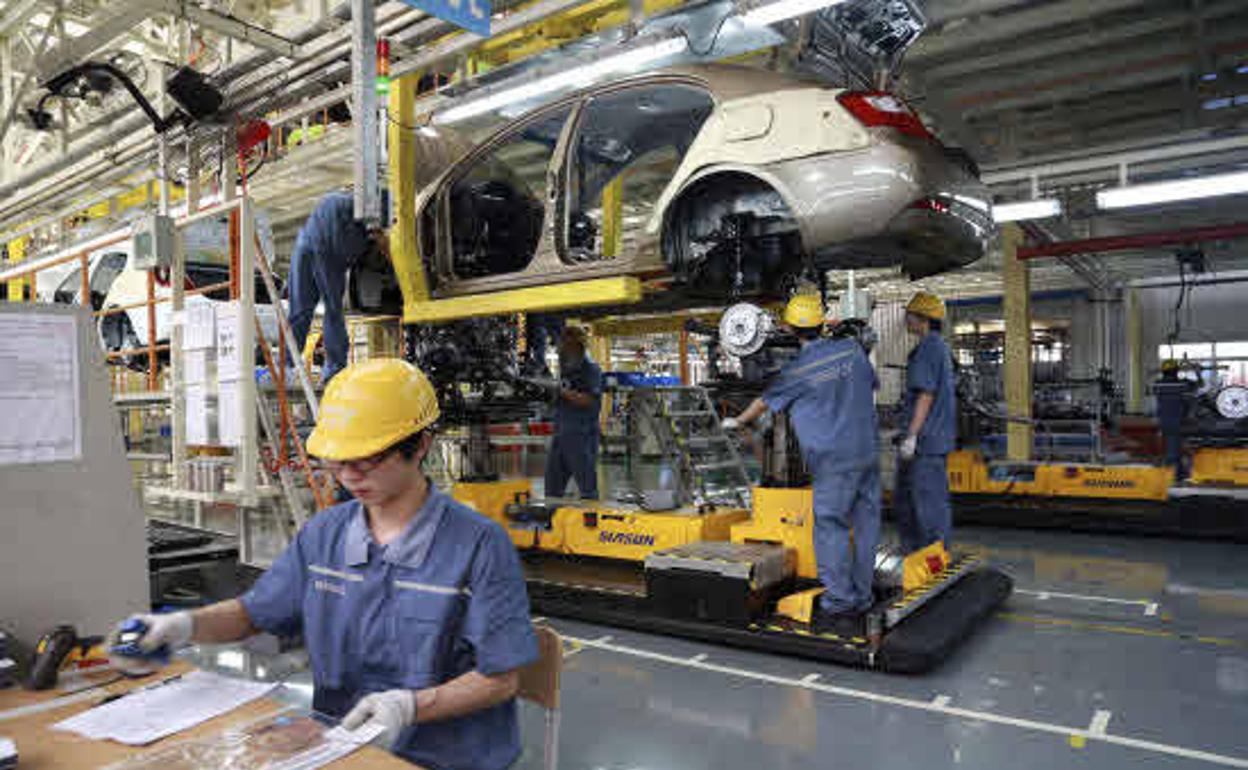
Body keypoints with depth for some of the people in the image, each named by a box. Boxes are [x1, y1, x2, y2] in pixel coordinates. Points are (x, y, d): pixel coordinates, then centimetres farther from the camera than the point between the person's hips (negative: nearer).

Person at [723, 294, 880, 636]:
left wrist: (737, 422, 27)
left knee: (830, 528, -2)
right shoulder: (851, 348, 6)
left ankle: (839, 605, -2)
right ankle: (861, 600, 18)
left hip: (834, 460, -6)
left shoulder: (797, 371, -5)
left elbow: (764, 403, 10)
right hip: (867, 453, 6)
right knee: (864, 526, 9)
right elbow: (872, 382, 24)